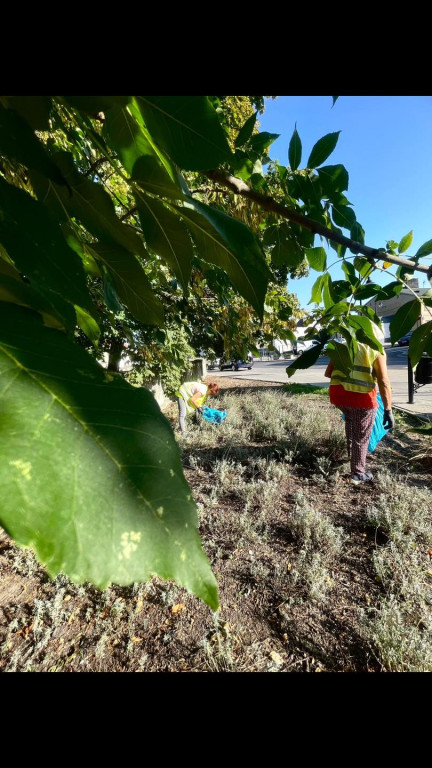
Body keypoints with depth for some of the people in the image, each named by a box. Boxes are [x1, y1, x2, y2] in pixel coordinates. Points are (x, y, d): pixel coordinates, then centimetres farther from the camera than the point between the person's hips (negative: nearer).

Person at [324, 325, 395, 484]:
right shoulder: (376, 351, 2)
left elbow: (328, 373, 18)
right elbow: (384, 382, -9)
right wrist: (388, 410, -8)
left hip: (338, 393, 5)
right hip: (361, 397, -5)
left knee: (350, 418, 36)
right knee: (361, 437, 12)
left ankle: (351, 452, 43)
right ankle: (358, 474, 26)